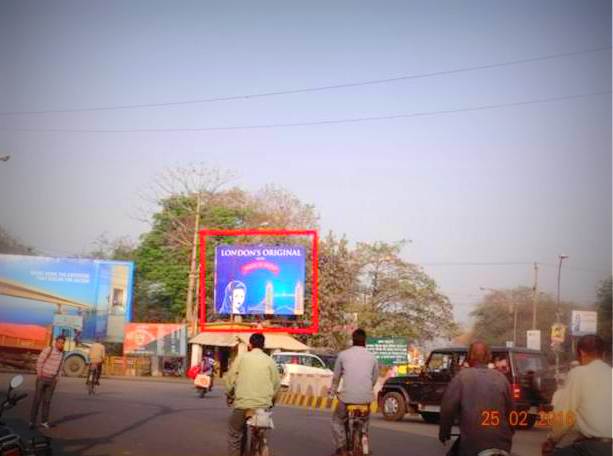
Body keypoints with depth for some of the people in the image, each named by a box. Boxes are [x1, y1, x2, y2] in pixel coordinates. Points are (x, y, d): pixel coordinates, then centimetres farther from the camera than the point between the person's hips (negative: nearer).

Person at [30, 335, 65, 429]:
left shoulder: (62, 353, 5)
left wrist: (56, 378, 6)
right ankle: (32, 421, 6)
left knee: (47, 401, 6)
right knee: (37, 399, -1)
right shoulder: (48, 349, -14)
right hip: (42, 378, -5)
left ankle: (44, 421, 13)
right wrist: (39, 374, -11)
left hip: (52, 380, 5)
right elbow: (39, 362, -11)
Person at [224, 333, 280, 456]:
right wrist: (271, 400, 21)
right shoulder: (269, 361, 5)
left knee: (234, 435, 13)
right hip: (264, 405, 2)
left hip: (242, 404, -2)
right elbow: (277, 384, 5)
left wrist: (229, 396, 18)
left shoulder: (241, 358, 3)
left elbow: (230, 379, 2)